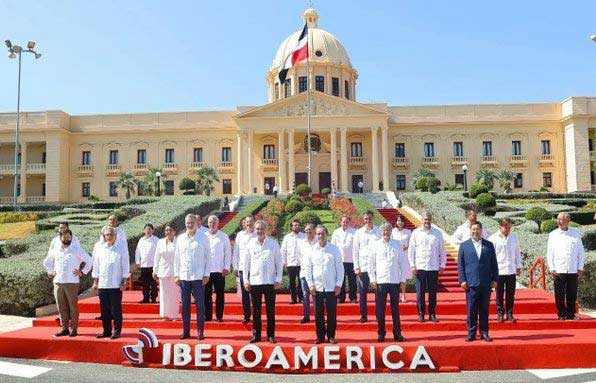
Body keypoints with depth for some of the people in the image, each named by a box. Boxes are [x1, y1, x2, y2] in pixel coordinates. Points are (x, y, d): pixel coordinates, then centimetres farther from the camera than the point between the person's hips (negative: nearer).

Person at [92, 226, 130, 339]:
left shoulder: (121, 247, -1)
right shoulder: (99, 247, 8)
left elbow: (125, 264, 0)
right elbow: (96, 265, 12)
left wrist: (124, 281, -4)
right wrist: (95, 281, 10)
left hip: (116, 284, -3)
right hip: (102, 283, 3)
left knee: (116, 309, 0)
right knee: (104, 310, 8)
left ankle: (117, 331, 10)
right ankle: (106, 331, 19)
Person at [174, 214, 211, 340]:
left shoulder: (203, 238, 0)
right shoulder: (180, 238, 8)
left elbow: (208, 257, 0)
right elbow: (177, 257, 11)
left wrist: (206, 275, -5)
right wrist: (176, 274, 5)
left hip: (198, 277, -3)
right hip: (184, 277, 3)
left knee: (200, 305, 0)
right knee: (185, 305, 7)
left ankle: (200, 331, 9)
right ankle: (185, 331, 17)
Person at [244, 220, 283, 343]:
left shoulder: (273, 243, 0)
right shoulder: (251, 244, 4)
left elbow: (279, 263, 2)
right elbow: (246, 263, 7)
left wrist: (278, 280, -3)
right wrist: (246, 280, 3)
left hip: (270, 281, -1)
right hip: (254, 281, 1)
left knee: (270, 310, 5)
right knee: (256, 310, 7)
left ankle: (271, 335, 15)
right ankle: (256, 335, 17)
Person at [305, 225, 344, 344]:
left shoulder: (334, 249, 1)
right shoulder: (312, 249, 3)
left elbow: (340, 268, 2)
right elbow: (308, 268, 5)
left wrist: (338, 285, -3)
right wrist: (311, 285, -1)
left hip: (331, 287, -1)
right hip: (317, 287, 1)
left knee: (332, 313, 4)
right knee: (318, 314, 5)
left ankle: (331, 336, 17)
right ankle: (320, 336, 17)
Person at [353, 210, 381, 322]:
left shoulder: (379, 232, 2)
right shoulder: (359, 232, 5)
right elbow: (355, 251, 7)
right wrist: (356, 267, 1)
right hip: (363, 267, 1)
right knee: (362, 293, 5)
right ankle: (363, 315, 15)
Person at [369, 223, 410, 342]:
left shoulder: (397, 244, 3)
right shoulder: (376, 245, 3)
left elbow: (403, 262, 6)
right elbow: (371, 263, 5)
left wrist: (403, 278, 2)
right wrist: (372, 279, 0)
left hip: (395, 281, 0)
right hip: (380, 281, 0)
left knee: (395, 309, 8)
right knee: (380, 310, 4)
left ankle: (397, 333, 18)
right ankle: (381, 333, 15)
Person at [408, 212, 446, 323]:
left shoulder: (437, 233, 5)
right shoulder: (416, 233, 3)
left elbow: (442, 250, 9)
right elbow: (411, 250, 3)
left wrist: (442, 265, 5)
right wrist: (412, 265, -1)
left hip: (434, 267, 1)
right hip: (420, 267, -1)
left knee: (433, 292, 6)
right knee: (420, 292, 1)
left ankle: (432, 314, 16)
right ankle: (421, 314, 12)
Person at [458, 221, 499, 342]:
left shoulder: (489, 245, 9)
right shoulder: (464, 246, 6)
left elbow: (494, 264, 9)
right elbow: (460, 264, 4)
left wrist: (495, 279, 3)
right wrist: (462, 280, -4)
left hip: (486, 284, 1)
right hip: (471, 284, -1)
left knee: (484, 310, 8)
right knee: (471, 310, 1)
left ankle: (484, 333, 17)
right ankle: (471, 333, 10)